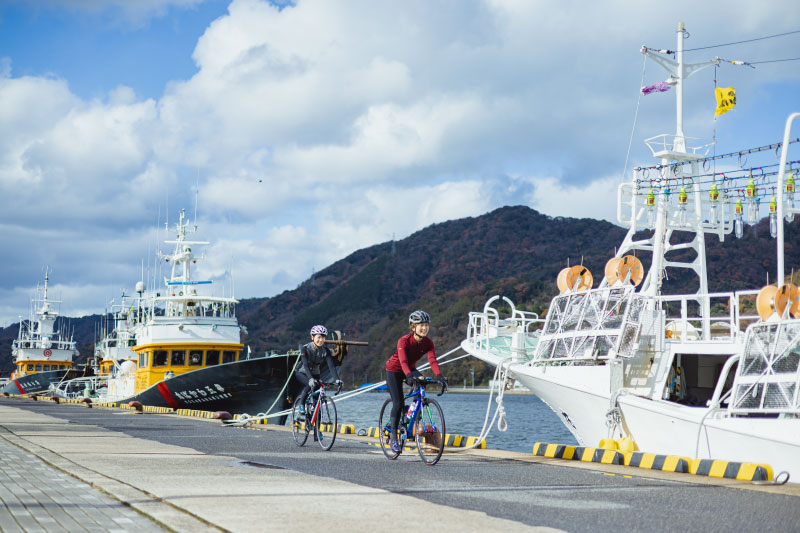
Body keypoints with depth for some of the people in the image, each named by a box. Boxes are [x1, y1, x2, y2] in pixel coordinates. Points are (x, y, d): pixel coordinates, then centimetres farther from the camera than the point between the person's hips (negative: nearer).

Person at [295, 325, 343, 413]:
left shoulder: (326, 350, -15)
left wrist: (337, 379, -41)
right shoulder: (305, 348, -25)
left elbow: (331, 366, -25)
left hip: (315, 374, 4)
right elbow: (306, 365, -37)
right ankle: (301, 405, -15)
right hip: (302, 373, -4)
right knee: (310, 385, -33)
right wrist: (310, 379, -53)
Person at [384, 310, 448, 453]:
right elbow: (403, 361, -41)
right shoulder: (404, 341, -29)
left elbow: (433, 360, -28)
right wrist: (409, 375, -59)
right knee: (398, 403, -13)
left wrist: (440, 376, -45)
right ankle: (393, 437, -3)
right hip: (394, 369, -5)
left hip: (410, 369, 5)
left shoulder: (428, 343, -16)